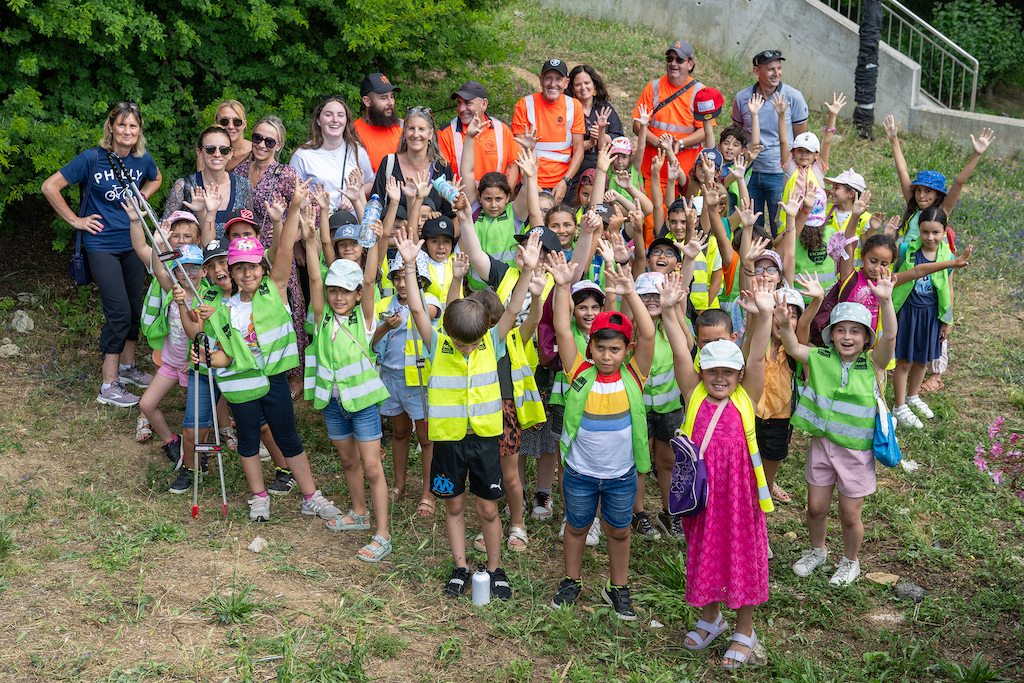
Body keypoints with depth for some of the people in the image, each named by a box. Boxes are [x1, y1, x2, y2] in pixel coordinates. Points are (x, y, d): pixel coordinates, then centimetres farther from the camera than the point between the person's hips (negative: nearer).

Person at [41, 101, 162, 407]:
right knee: (119, 312, -9)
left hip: (132, 243, 5)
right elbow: (50, 187, -11)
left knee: (135, 307, 12)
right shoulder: (92, 158, -15)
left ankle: (127, 366, 32)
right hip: (102, 246, -5)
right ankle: (109, 385, -1)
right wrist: (75, 220, -9)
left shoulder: (143, 159, 0)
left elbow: (156, 179, 25)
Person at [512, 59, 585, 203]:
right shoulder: (525, 105, -2)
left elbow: (578, 150, 2)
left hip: (560, 185, 2)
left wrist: (565, 181, -10)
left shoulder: (574, 106, 3)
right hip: (530, 185, -2)